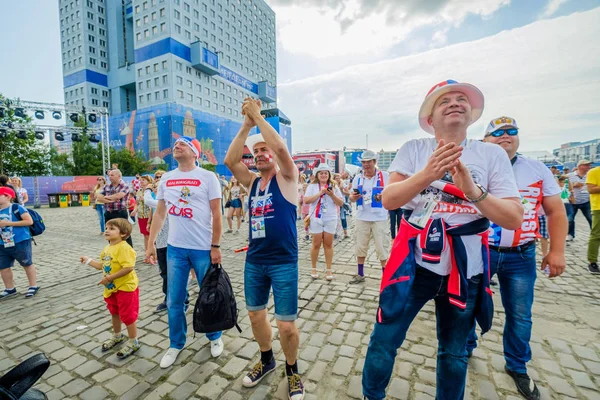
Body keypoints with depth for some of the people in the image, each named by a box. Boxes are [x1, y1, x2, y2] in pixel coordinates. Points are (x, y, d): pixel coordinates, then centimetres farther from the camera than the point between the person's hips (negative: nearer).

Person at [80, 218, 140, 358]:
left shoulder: (123, 248, -25)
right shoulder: (107, 248, 6)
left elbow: (128, 268, -31)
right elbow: (104, 266, 17)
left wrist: (110, 277, -26)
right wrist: (88, 261, 14)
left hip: (126, 287, -9)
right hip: (112, 288, 10)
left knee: (128, 315, 3)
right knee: (114, 313, 25)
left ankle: (133, 342, 20)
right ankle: (117, 336, 47)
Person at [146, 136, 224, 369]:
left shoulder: (207, 177, -7)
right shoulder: (166, 179, 8)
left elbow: (216, 214, -9)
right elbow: (159, 213, 13)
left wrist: (215, 247, -11)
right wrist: (150, 244, 11)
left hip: (203, 249, -4)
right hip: (175, 248, 4)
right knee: (174, 301, 13)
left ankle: (214, 337, 35)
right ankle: (176, 344, 35)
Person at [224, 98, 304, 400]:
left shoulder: (287, 178, -4)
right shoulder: (252, 181, 9)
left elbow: (281, 149, -22)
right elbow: (229, 160, -5)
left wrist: (257, 116, -12)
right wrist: (246, 124, -7)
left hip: (284, 262, -5)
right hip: (254, 261, 6)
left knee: (286, 324, 2)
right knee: (255, 314, 18)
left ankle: (292, 370, 31)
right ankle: (266, 360, 44)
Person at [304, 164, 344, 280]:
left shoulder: (334, 186, 6)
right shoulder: (312, 186, 2)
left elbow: (341, 203, 2)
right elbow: (306, 200, -10)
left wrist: (332, 195, -14)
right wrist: (320, 193, -16)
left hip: (331, 219, 2)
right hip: (316, 218, -1)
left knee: (328, 244, 7)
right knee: (316, 244, 5)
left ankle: (329, 270, 17)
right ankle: (313, 268, 21)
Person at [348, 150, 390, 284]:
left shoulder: (385, 176, -4)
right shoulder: (358, 178, 7)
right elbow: (351, 198, 9)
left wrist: (384, 196, -25)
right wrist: (354, 197, -14)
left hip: (379, 218, -4)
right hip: (362, 217, 4)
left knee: (382, 247, 2)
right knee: (360, 246, 11)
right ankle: (360, 274, 25)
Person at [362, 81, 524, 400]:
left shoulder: (492, 154, -1)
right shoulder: (413, 148, -2)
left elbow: (514, 219, -6)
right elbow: (389, 200, -13)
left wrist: (473, 190, -24)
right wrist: (428, 173, -29)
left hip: (465, 270, 2)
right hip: (412, 263, -1)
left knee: (454, 353, 21)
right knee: (383, 341, 8)